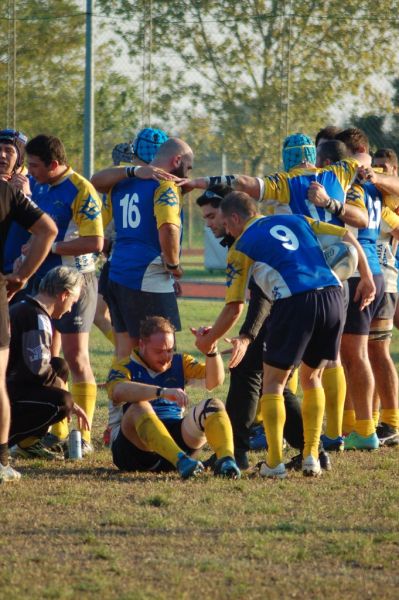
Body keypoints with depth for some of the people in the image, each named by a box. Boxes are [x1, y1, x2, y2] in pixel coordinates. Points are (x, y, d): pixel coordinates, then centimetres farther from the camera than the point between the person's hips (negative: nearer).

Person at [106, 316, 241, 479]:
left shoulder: (180, 363, 17)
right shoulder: (124, 369, 1)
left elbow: (214, 380, 0)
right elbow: (118, 392, -24)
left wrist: (211, 351, -20)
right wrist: (162, 392, -37)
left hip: (175, 438, 4)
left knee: (213, 406, -15)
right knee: (139, 407, -33)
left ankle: (226, 459, -43)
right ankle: (180, 460, -56)